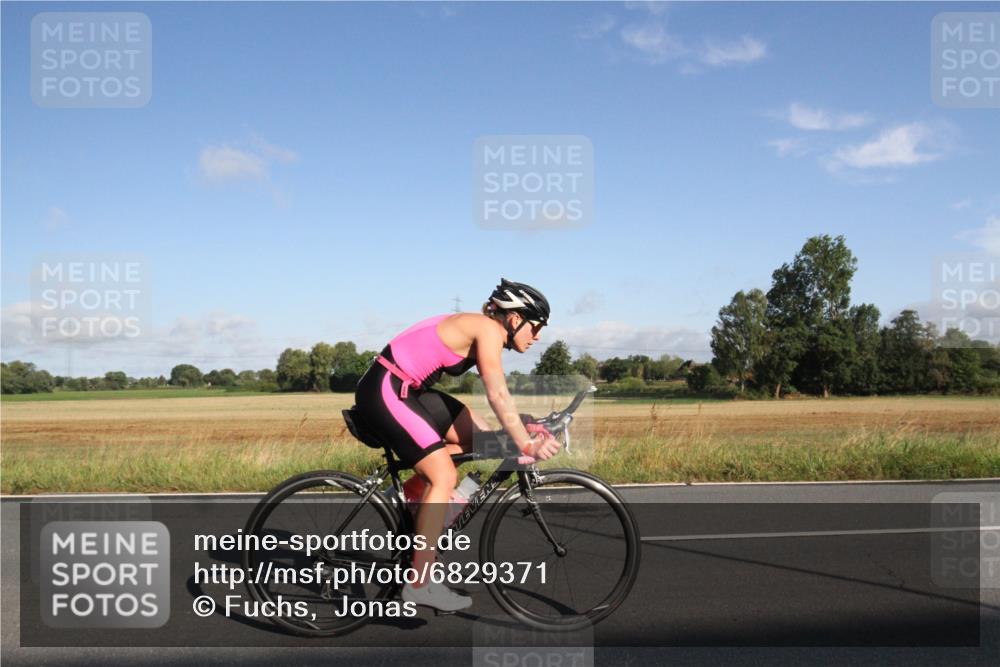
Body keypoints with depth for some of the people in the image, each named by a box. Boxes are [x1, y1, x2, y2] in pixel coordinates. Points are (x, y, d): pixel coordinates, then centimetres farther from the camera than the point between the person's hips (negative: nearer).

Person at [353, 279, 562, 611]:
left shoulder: (480, 333, 14)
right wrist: (527, 445, -17)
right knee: (444, 476, -11)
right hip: (384, 391, -10)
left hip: (407, 390, 10)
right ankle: (421, 584, -6)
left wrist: (529, 431, 6)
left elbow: (497, 398, 15)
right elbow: (498, 396, -20)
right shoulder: (488, 328, -13)